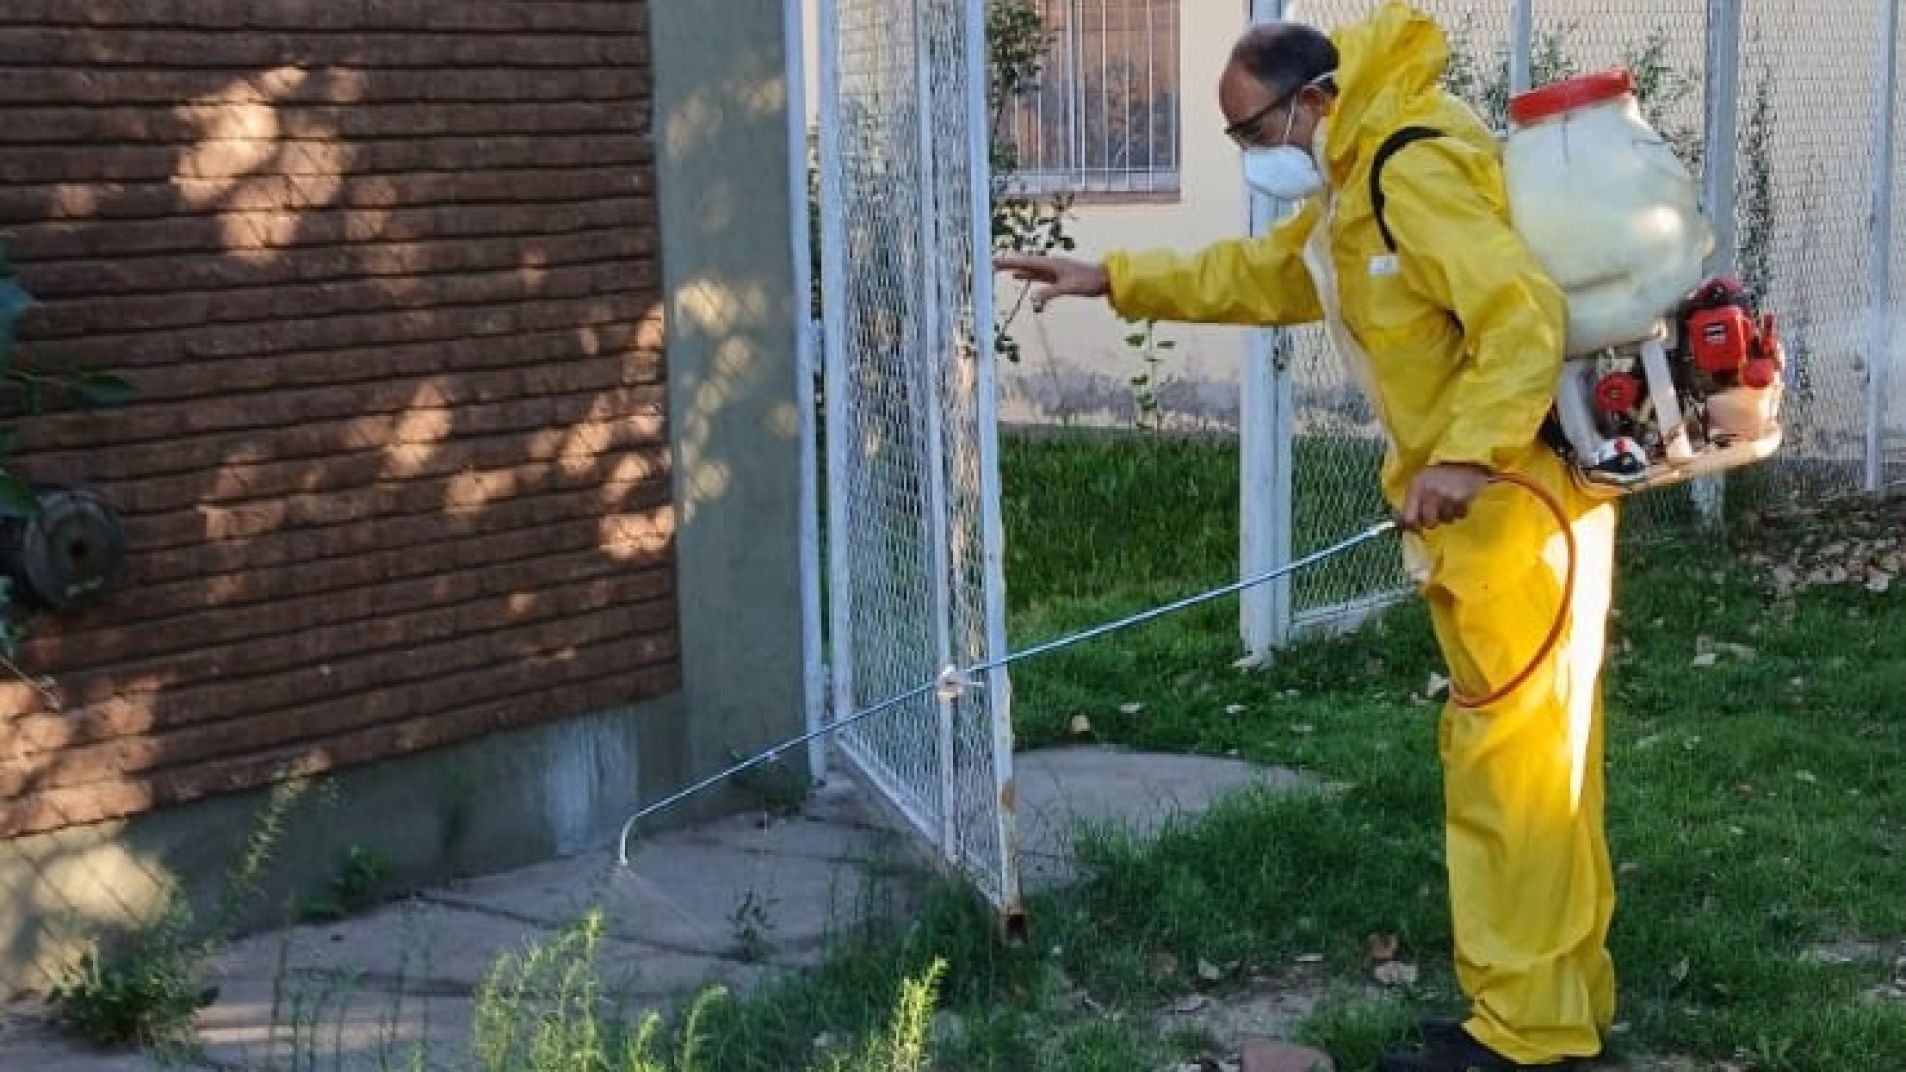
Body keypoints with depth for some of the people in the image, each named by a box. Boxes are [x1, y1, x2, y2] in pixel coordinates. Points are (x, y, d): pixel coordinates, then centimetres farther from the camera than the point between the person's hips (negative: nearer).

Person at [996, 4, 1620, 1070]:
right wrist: (1115, 279, 22)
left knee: (1513, 756, -6)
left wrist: (1465, 455, -34)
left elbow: (1527, 316, -27)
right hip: (1485, 505, 10)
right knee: (1527, 753, 13)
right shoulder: (1353, 188, 17)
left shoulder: (1416, 171, -17)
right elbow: (1258, 274, 27)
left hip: (1522, 500, -10)